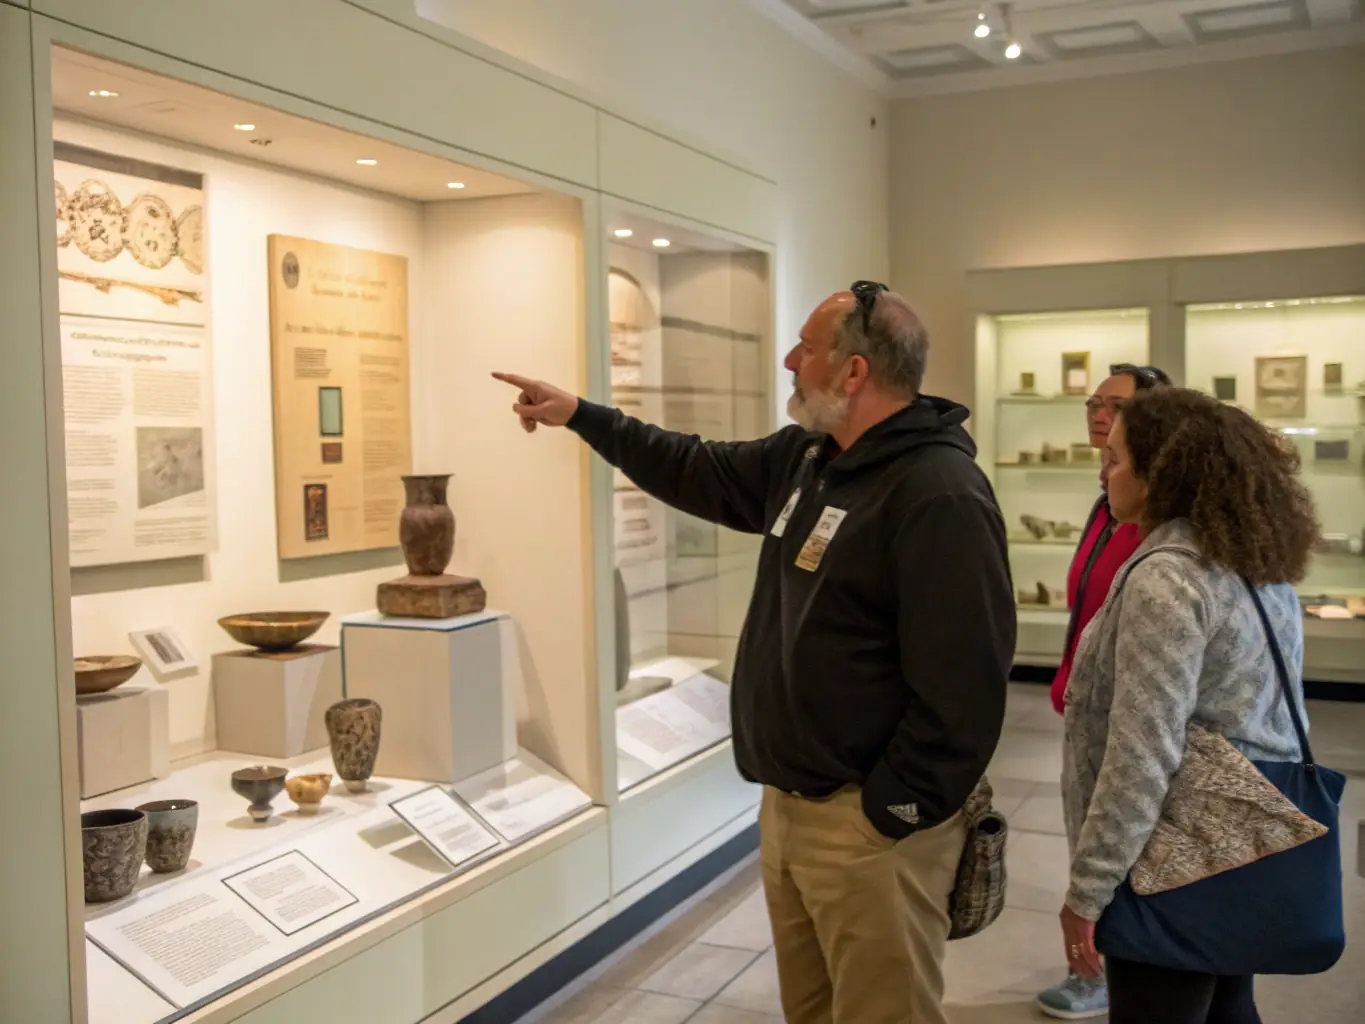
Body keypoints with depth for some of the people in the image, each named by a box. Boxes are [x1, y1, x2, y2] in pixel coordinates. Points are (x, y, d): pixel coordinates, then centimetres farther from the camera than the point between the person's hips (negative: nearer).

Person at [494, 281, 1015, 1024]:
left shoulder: (940, 495, -22)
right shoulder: (805, 455, 7)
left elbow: (960, 686, -25)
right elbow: (701, 474, 23)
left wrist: (890, 815, -20)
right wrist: (579, 415, 24)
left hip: (870, 822, -9)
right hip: (788, 802, 9)